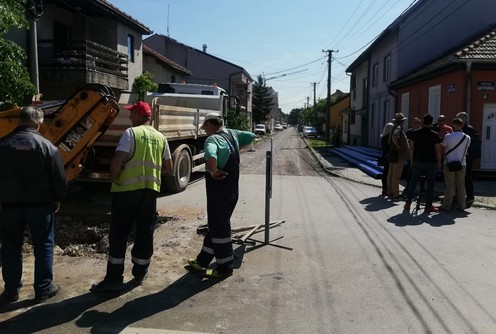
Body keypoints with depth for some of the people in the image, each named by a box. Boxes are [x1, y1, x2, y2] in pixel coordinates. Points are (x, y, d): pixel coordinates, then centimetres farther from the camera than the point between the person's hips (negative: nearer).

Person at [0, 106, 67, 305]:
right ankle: (43, 289, 14)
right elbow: (59, 177, -10)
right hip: (39, 205, -3)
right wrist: (57, 199, 4)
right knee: (43, 246, 8)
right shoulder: (45, 145, -11)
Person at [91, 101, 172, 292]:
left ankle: (114, 278, 7)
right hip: (151, 188, 5)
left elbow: (117, 161, -16)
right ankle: (140, 273, 24)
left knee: (119, 233, 3)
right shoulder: (161, 137, 11)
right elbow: (168, 168, 14)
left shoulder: (131, 132, -6)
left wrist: (114, 178, 1)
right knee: (145, 232, 13)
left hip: (128, 188, -5)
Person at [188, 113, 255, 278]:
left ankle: (224, 267, 14)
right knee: (215, 225, 17)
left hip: (219, 191, -9)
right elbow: (252, 136, 24)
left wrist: (213, 172, -26)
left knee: (219, 228, 3)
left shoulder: (212, 139, -19)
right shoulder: (233, 134, 6)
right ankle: (202, 261, 29)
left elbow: (211, 157, -42)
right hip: (232, 190, 9)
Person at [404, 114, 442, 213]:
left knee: (413, 182, 10)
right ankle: (428, 206, 6)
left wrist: (412, 160, 12)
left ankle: (408, 203, 11)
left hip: (417, 161, 2)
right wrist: (439, 162, 7)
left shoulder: (415, 133, 0)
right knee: (430, 184, 6)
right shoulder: (435, 135, -5)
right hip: (431, 162, -2)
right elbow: (438, 151, -4)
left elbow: (411, 148, 2)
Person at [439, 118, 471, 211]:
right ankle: (461, 206, 18)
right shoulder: (467, 138, -1)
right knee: (461, 186, 11)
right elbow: (466, 150, 10)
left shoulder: (448, 137, -11)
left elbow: (443, 148, -1)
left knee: (449, 186, 3)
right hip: (462, 164, 3)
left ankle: (446, 206, 5)